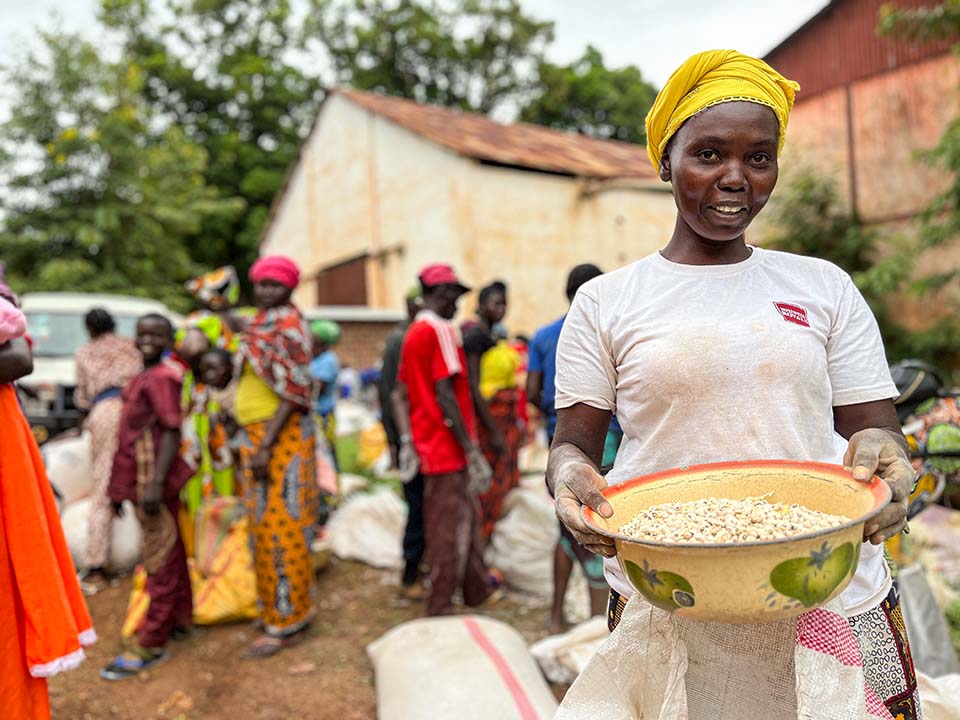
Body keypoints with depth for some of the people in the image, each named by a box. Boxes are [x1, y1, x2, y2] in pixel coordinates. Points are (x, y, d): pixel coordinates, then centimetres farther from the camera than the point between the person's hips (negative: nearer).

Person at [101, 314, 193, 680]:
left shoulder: (161, 378, -14)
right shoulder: (143, 378, 15)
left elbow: (172, 432, -20)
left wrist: (155, 484, -26)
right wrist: (121, 488, 21)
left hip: (153, 482, -9)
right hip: (141, 480, 9)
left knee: (160, 560, -2)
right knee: (170, 554, 18)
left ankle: (151, 645, 5)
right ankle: (181, 618, 31)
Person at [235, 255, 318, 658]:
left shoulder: (287, 326, -11)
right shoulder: (263, 325, 17)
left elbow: (294, 393, -19)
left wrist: (266, 445, -23)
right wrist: (251, 441, 18)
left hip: (279, 436, -9)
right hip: (258, 434, 9)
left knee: (278, 527, -3)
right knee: (268, 526, 15)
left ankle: (284, 624, 7)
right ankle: (291, 609, 28)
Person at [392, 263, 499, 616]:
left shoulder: (412, 333, 14)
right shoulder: (440, 330, -14)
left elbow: (400, 393, 13)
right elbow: (445, 395, -21)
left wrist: (407, 440, 7)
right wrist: (473, 450, -19)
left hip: (428, 445, 9)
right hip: (448, 447, -9)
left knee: (467, 515, 20)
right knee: (450, 530, 0)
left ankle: (477, 588, 34)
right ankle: (440, 610, 11)